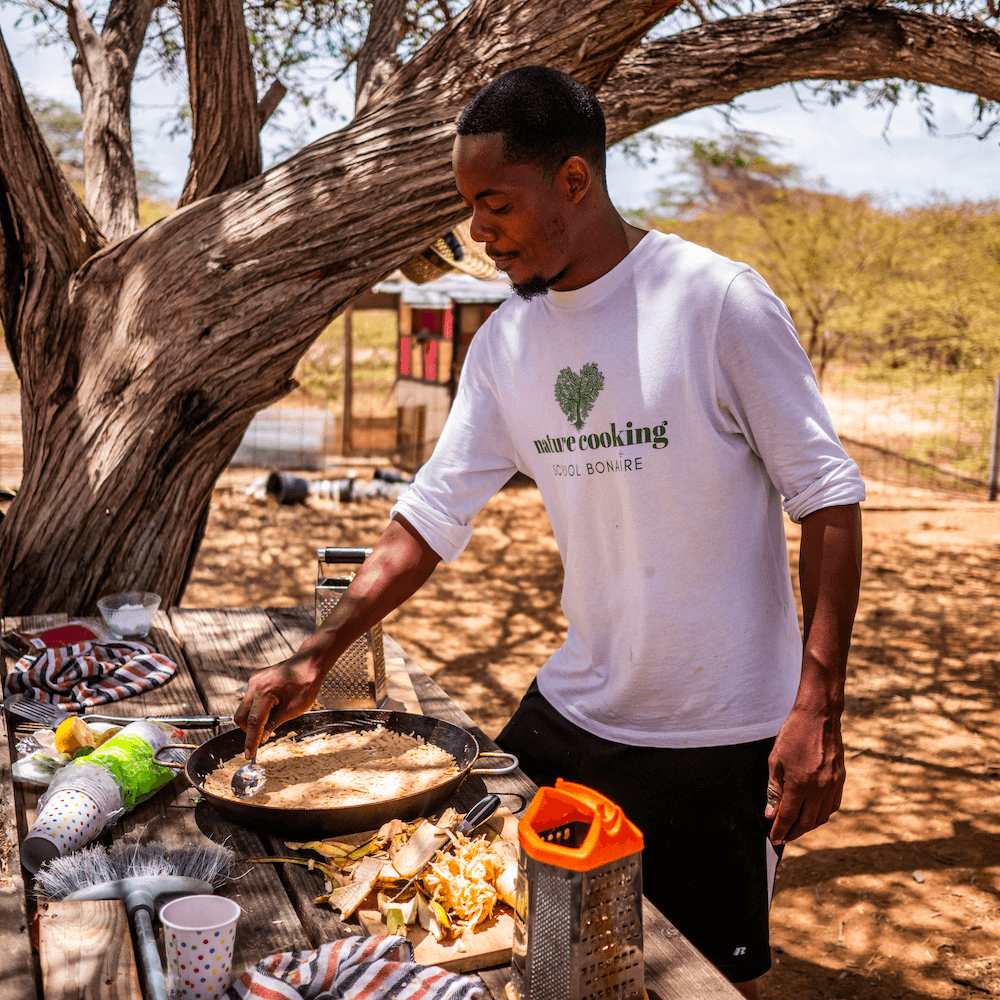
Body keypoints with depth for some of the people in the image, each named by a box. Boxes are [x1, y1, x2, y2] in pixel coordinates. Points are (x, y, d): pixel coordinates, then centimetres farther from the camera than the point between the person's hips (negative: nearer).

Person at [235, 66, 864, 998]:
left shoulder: (718, 302, -14)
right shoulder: (504, 344, 2)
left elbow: (827, 500, -11)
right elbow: (430, 513, 6)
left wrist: (817, 709, -17)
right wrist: (314, 657, -1)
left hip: (721, 738, -5)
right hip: (572, 711, 5)